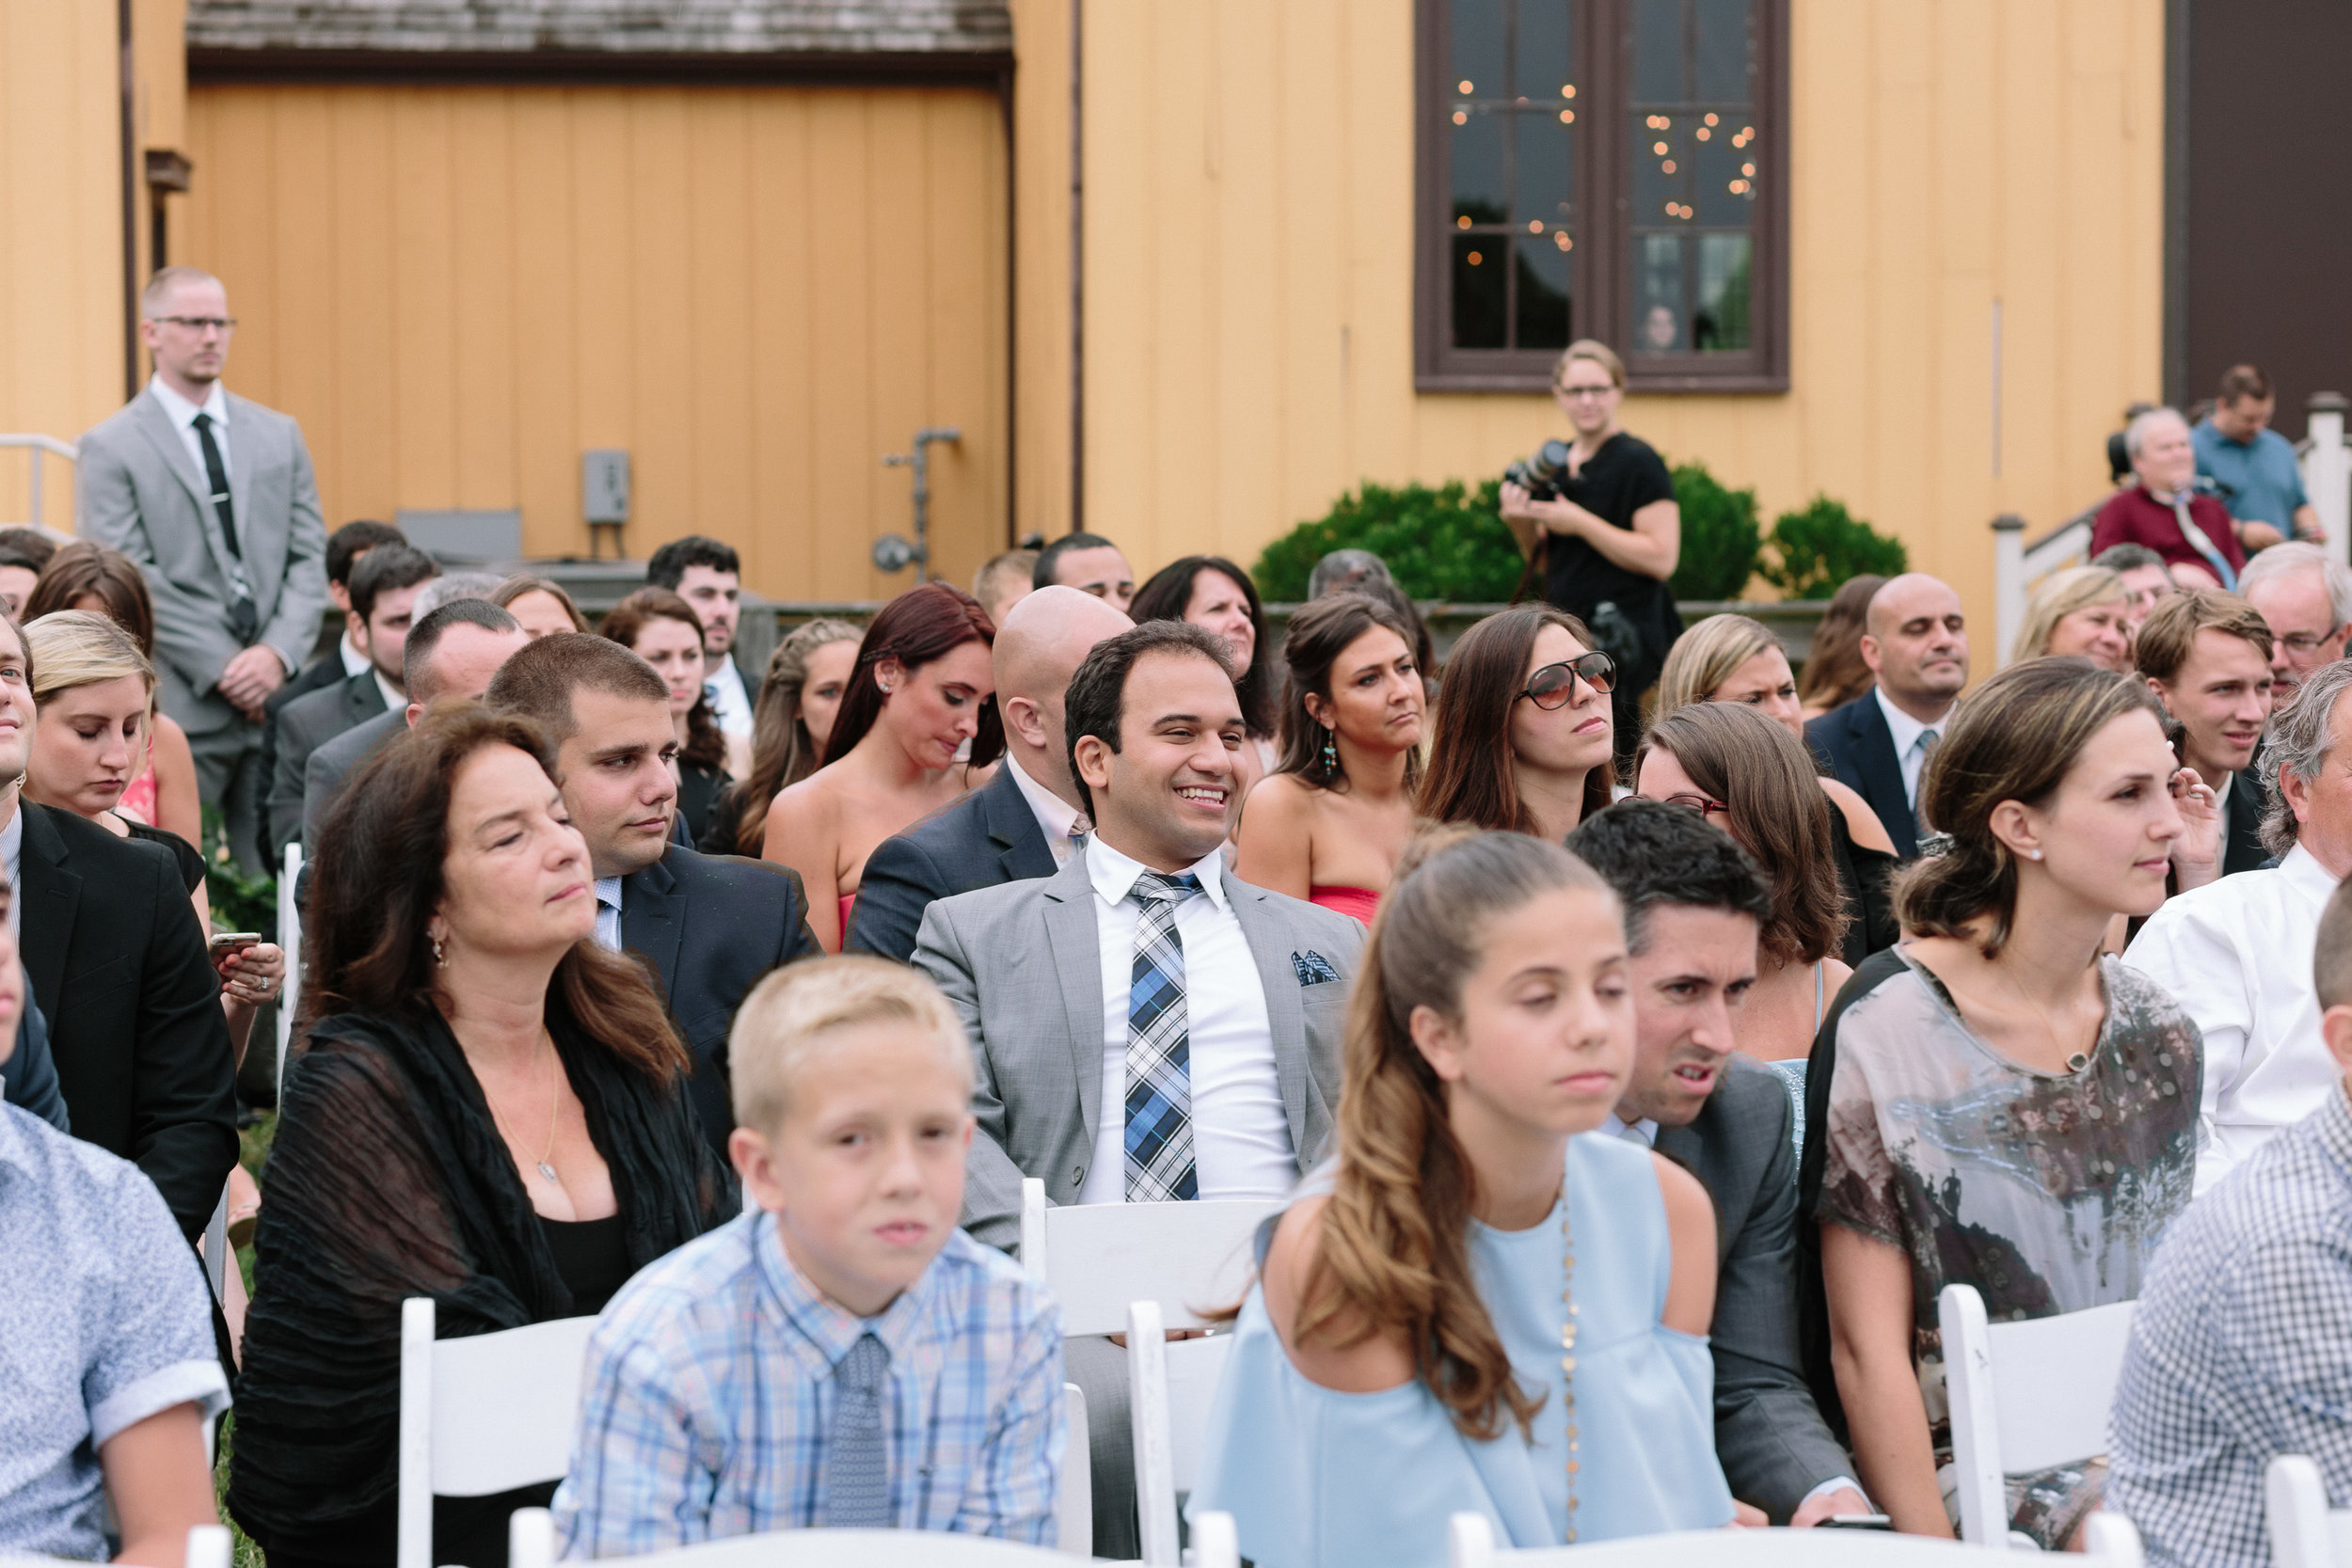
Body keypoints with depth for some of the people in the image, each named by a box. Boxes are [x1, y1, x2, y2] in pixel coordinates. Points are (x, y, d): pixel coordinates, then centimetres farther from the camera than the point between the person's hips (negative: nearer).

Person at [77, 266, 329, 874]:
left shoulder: (279, 436, 15)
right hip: (178, 708, -4)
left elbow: (309, 557, 11)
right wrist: (222, 669, -12)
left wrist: (277, 654, -6)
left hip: (277, 696, 4)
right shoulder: (111, 448, 2)